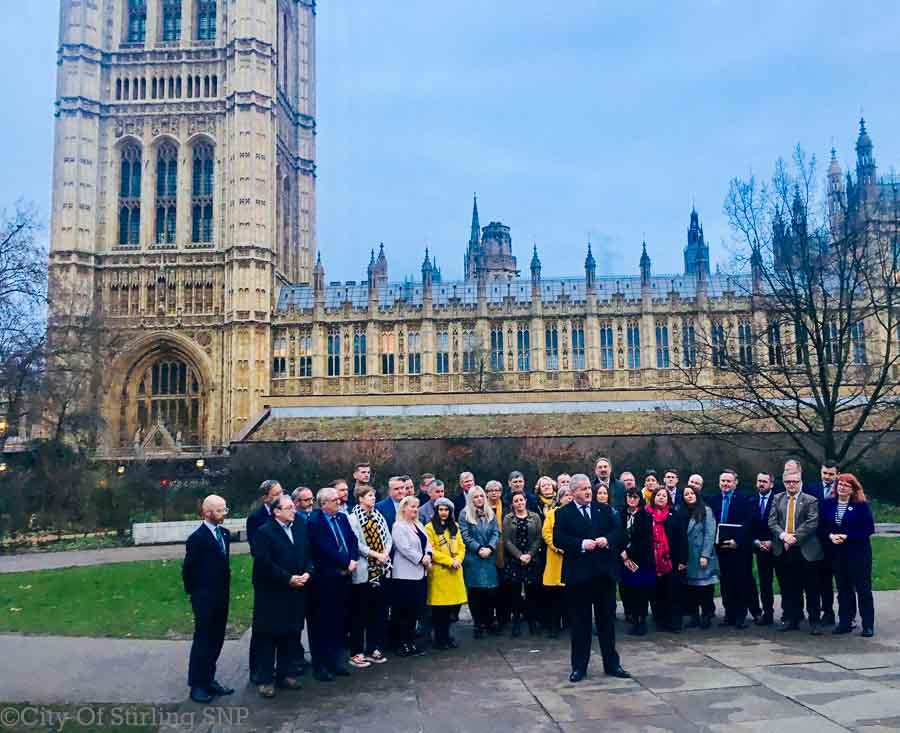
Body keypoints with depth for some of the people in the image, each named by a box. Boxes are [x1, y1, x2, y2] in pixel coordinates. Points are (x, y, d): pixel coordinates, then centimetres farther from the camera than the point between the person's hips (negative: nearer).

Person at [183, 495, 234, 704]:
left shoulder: (224, 533, 7)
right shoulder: (197, 538, -15)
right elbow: (188, 569, -11)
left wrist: (225, 589, 11)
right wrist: (195, 593, -2)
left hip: (222, 597, 7)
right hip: (205, 599, -7)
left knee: (216, 640, 13)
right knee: (202, 641, 2)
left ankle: (209, 679, 24)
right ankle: (196, 685, 12)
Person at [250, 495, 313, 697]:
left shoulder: (300, 529, 10)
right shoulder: (264, 532, -10)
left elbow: (309, 555, 13)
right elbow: (264, 563, -18)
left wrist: (308, 572, -6)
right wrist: (288, 578, -18)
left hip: (295, 593, 6)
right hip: (271, 594, -6)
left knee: (291, 635, 12)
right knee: (268, 637, 2)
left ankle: (286, 673, 24)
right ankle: (265, 679, 11)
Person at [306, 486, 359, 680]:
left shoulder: (342, 518, 11)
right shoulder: (315, 522, -13)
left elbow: (353, 540, 8)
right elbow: (326, 549, -20)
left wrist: (352, 560, -8)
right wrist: (345, 563, -14)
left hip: (343, 577, 7)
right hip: (325, 579, -7)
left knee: (339, 622, 13)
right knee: (321, 624, 3)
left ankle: (334, 661, 24)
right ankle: (319, 665, 12)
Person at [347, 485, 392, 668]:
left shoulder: (379, 516, 11)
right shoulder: (353, 518, -8)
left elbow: (388, 537, 10)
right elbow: (356, 544, -14)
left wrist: (385, 553, -7)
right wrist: (375, 554, -15)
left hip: (381, 570, 6)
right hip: (363, 571, -6)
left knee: (379, 610, 9)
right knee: (360, 613, 1)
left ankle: (374, 648, 20)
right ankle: (356, 653, 8)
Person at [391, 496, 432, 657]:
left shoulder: (419, 525, 17)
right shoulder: (399, 526, -10)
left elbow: (427, 543, 14)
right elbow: (404, 548, -18)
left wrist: (428, 555, -5)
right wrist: (421, 559, -13)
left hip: (420, 573, 8)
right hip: (406, 574, -8)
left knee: (416, 610, 11)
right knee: (404, 611, -3)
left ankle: (411, 642, 19)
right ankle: (403, 644, 4)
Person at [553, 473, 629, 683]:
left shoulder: (604, 510, 10)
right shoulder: (563, 513, 0)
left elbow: (619, 532, 6)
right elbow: (558, 539, -11)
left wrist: (608, 540, -14)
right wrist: (581, 544, -19)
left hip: (604, 573, 3)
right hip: (578, 575, -3)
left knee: (607, 620, 11)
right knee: (580, 622, 5)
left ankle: (612, 664, 22)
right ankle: (579, 666, 15)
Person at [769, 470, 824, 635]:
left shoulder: (811, 501, 1)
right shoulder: (777, 499, 11)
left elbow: (812, 523, -10)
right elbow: (772, 522, 4)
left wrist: (795, 537, -17)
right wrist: (783, 535, -13)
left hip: (805, 550, -3)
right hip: (783, 551, 3)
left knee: (811, 589, 2)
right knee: (787, 589, 9)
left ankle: (814, 622, 9)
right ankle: (791, 619, 18)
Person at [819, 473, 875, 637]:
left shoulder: (861, 505, -5)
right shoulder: (828, 504, 6)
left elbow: (869, 528, -10)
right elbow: (821, 526, 8)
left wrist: (846, 536, -16)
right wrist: (831, 536, -12)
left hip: (859, 551, -4)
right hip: (837, 553, 4)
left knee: (863, 588, 2)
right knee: (843, 588, 9)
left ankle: (868, 625, 9)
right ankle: (845, 622, 16)